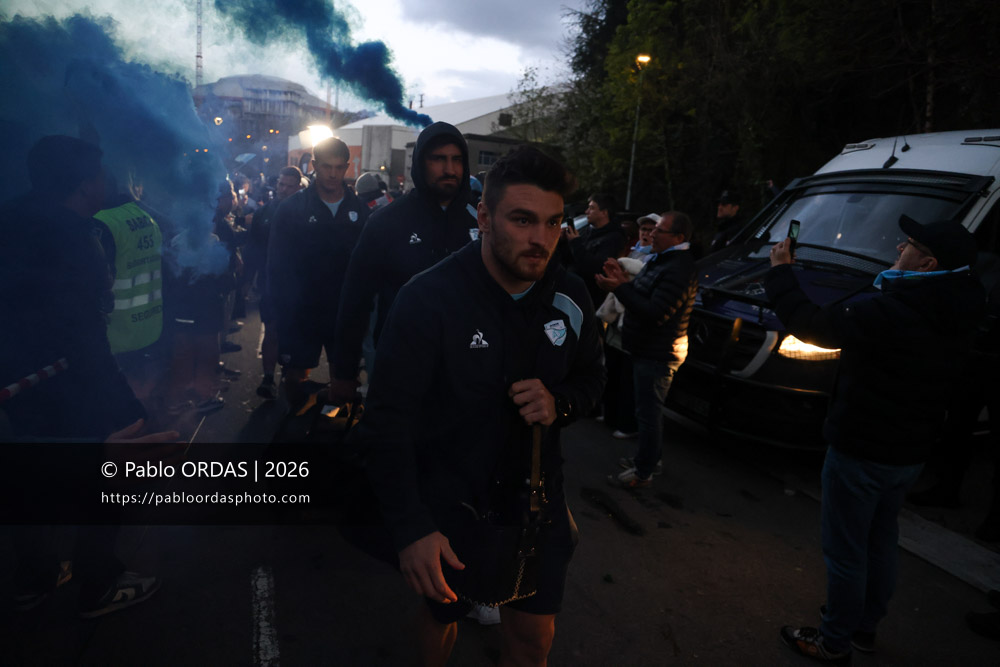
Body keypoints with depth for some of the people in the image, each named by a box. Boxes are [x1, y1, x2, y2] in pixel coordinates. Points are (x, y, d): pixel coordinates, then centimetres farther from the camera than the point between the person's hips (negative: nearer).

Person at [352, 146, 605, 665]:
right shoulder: (428, 298, -22)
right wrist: (411, 528, -27)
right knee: (442, 612, 24)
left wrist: (560, 403, -16)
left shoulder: (570, 297, -8)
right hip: (446, 503, -2)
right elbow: (387, 420, -22)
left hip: (535, 494, 3)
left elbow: (590, 377, 8)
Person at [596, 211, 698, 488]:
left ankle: (643, 472, 9)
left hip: (659, 354, -11)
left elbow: (655, 314, -27)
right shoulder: (660, 259, 14)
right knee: (648, 409, 21)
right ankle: (651, 457, 36)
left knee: (648, 412, -2)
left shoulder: (679, 270, -21)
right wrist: (624, 281, 0)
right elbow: (644, 297, 16)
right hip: (648, 350, 11)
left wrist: (620, 288, -26)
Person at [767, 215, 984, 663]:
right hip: (909, 453, 9)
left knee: (845, 550, 6)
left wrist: (780, 272, -11)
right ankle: (865, 627, 38)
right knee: (880, 542, 22)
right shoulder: (957, 316, 2)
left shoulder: (891, 312, -27)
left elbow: (811, 325, -23)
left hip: (861, 453, -9)